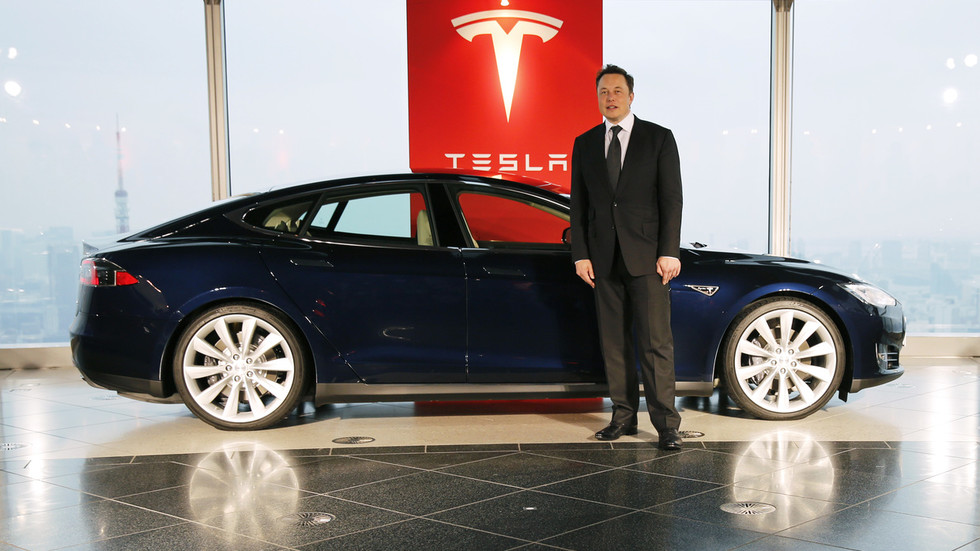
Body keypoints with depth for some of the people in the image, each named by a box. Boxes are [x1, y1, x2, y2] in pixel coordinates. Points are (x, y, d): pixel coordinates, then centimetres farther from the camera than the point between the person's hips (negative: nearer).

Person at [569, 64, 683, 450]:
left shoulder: (659, 139, 3)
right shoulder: (585, 144, 11)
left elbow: (672, 198, -1)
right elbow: (578, 203, 10)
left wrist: (669, 252, -9)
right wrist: (581, 255, 2)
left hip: (646, 256, -3)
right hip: (604, 258, 3)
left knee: (656, 341, -6)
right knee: (614, 341, 7)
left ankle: (666, 424, -2)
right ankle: (623, 416, 15)